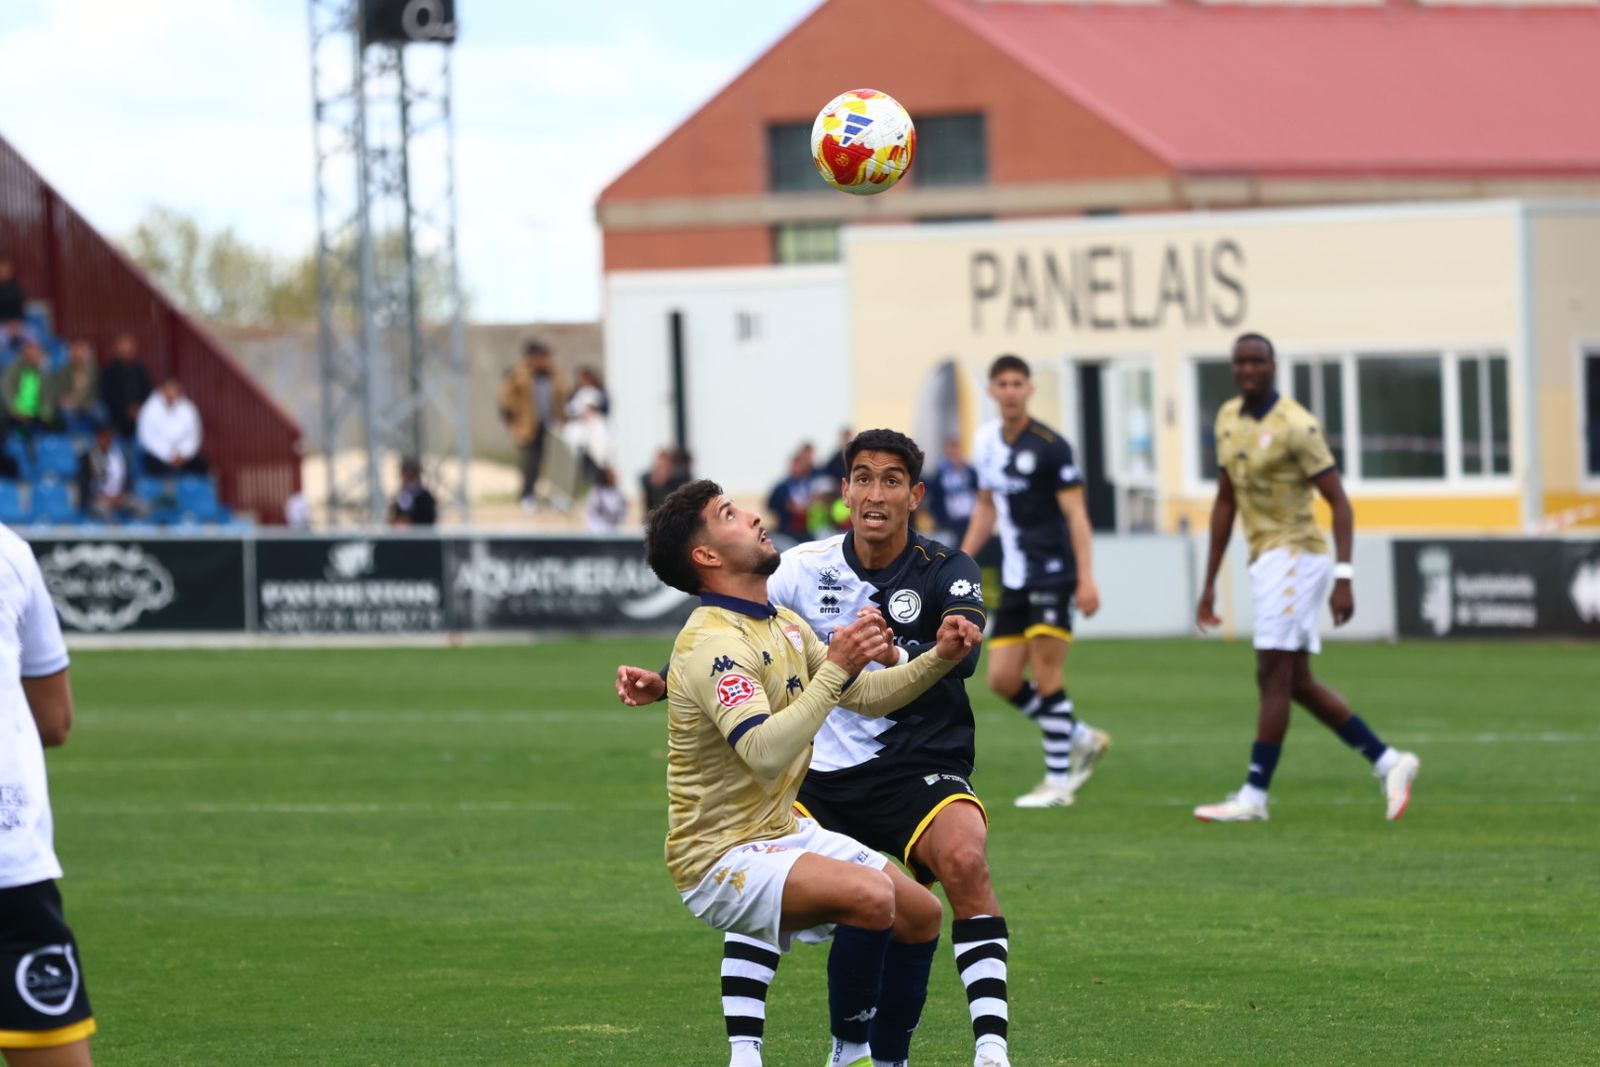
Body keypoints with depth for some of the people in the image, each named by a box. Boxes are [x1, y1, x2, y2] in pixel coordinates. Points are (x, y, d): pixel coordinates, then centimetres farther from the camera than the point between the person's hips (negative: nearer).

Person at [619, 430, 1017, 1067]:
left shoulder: (946, 572, -6)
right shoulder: (807, 567, 2)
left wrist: (896, 656, -45)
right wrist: (663, 683, -13)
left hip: (919, 768, -3)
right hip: (825, 771, 3)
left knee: (964, 858, -31)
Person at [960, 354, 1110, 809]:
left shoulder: (1050, 446, -11)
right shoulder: (986, 441, 9)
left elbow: (1075, 512, -12)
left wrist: (1086, 578, -18)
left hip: (1052, 571, -7)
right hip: (1014, 579, 7)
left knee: (1046, 675, -9)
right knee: (1002, 680, 4)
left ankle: (1058, 780, -2)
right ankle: (1083, 739, 21)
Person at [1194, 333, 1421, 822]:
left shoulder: (1295, 426, -14)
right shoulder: (1228, 420, 11)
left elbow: (1339, 502, -13)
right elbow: (1225, 502, 18)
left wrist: (1344, 579, -21)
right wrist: (1209, 583, 17)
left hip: (1295, 556, -9)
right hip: (1265, 558, 9)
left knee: (1273, 677, -9)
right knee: (1298, 684, 9)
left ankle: (1253, 796, -7)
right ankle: (1388, 762, 16)